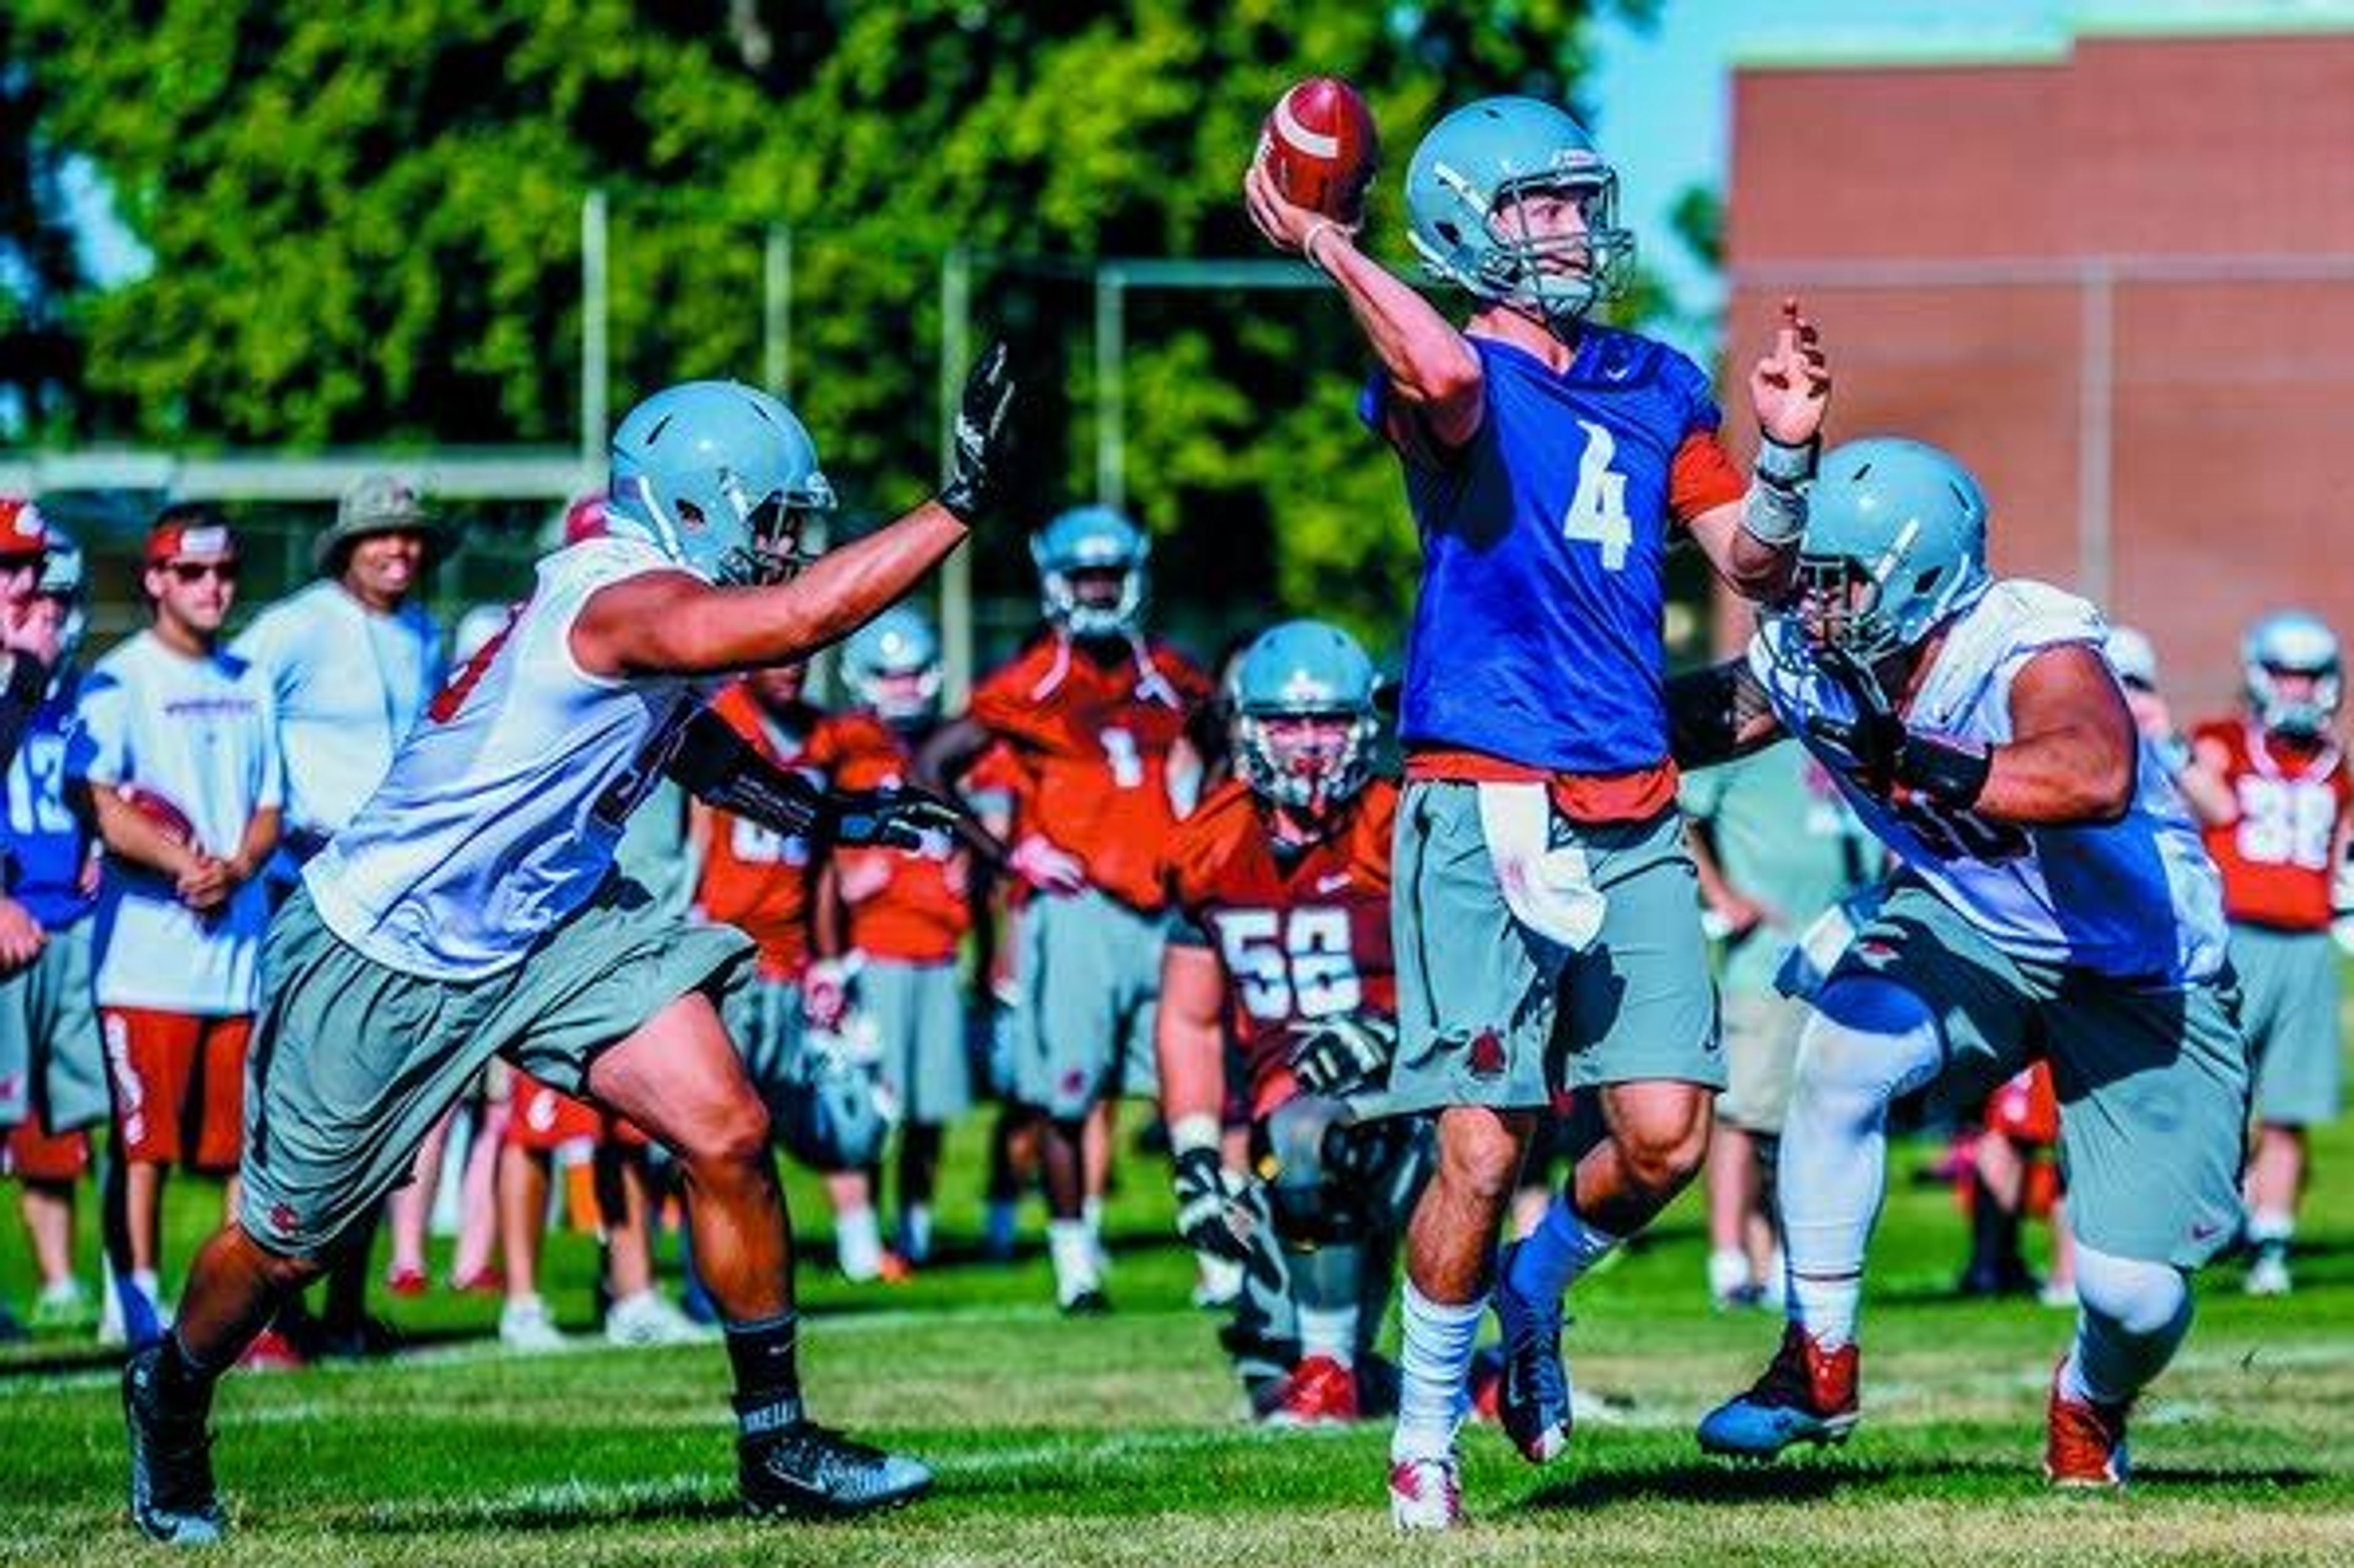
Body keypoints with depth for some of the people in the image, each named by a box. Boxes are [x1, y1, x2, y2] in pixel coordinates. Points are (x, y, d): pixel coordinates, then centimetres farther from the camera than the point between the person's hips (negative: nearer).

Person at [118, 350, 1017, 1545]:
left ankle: (777, 1444, 2)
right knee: (286, 1243, 9)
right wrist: (959, 504, -43)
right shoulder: (621, 597, -29)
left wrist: (821, 813, 12)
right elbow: (804, 617, -46)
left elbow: (679, 737, 22)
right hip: (389, 953, -8)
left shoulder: (660, 608, -2)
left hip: (553, 929, 8)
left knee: (727, 1138, -8)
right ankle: (170, 1395, 39)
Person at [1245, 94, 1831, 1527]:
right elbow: (1441, 378, -30)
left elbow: (1757, 566, 17)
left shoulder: (1656, 387, 16)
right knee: (1484, 1149, -8)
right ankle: (1427, 1434, 10)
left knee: (1665, 1138, -2)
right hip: (1487, 806, -5)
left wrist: (1789, 454, 0)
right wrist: (1324, 244, -21)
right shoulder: (1459, 377, -4)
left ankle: (1533, 1294, 29)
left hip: (1635, 816, 5)